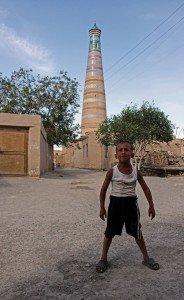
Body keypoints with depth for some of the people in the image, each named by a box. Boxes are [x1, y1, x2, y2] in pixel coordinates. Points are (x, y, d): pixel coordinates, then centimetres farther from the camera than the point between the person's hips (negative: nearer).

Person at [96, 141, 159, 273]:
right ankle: (104, 258, 26)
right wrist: (102, 207, -1)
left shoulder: (136, 171, -6)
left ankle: (146, 258, 31)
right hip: (116, 202, -1)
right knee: (110, 232, 9)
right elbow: (104, 189, -2)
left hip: (131, 203, 1)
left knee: (137, 232, 11)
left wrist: (151, 206, 3)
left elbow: (146, 189, 4)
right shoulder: (112, 171, -11)